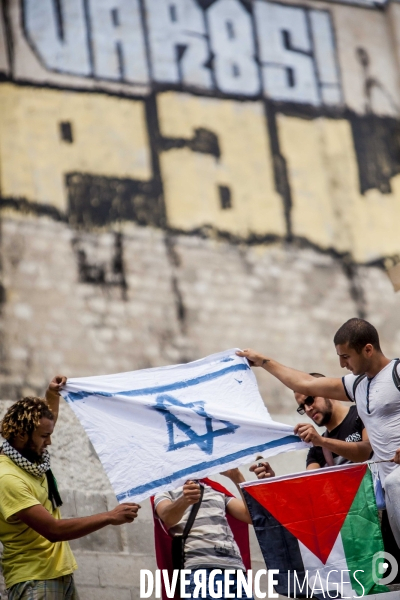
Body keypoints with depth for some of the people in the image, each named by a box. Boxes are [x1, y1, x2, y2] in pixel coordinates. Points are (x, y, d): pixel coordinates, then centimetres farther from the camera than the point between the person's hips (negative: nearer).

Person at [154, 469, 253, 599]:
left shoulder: (219, 492, 26)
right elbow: (167, 518, -7)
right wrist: (184, 500, -30)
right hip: (201, 569, -3)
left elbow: (251, 516, 12)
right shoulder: (166, 493, 16)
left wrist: (237, 477, 1)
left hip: (236, 570, 3)